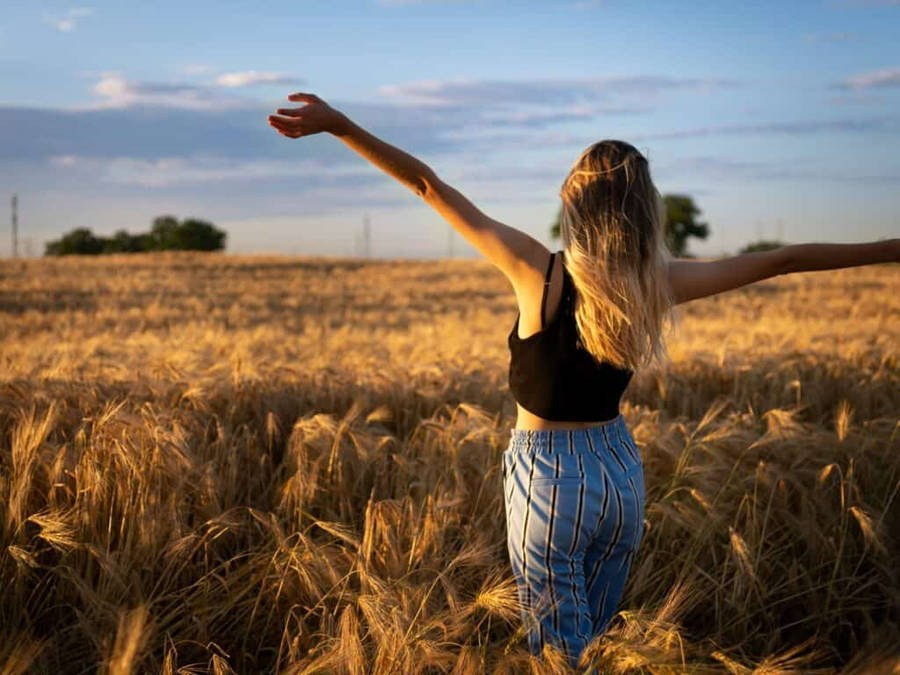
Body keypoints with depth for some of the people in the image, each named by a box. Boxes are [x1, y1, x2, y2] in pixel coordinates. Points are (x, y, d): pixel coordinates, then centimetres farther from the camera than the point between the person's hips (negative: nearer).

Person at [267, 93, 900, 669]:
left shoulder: (540, 270, -19)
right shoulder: (659, 283, -9)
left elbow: (427, 183, -19)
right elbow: (783, 259, -1)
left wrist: (340, 123, -18)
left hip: (549, 479, -4)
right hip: (622, 473, 4)